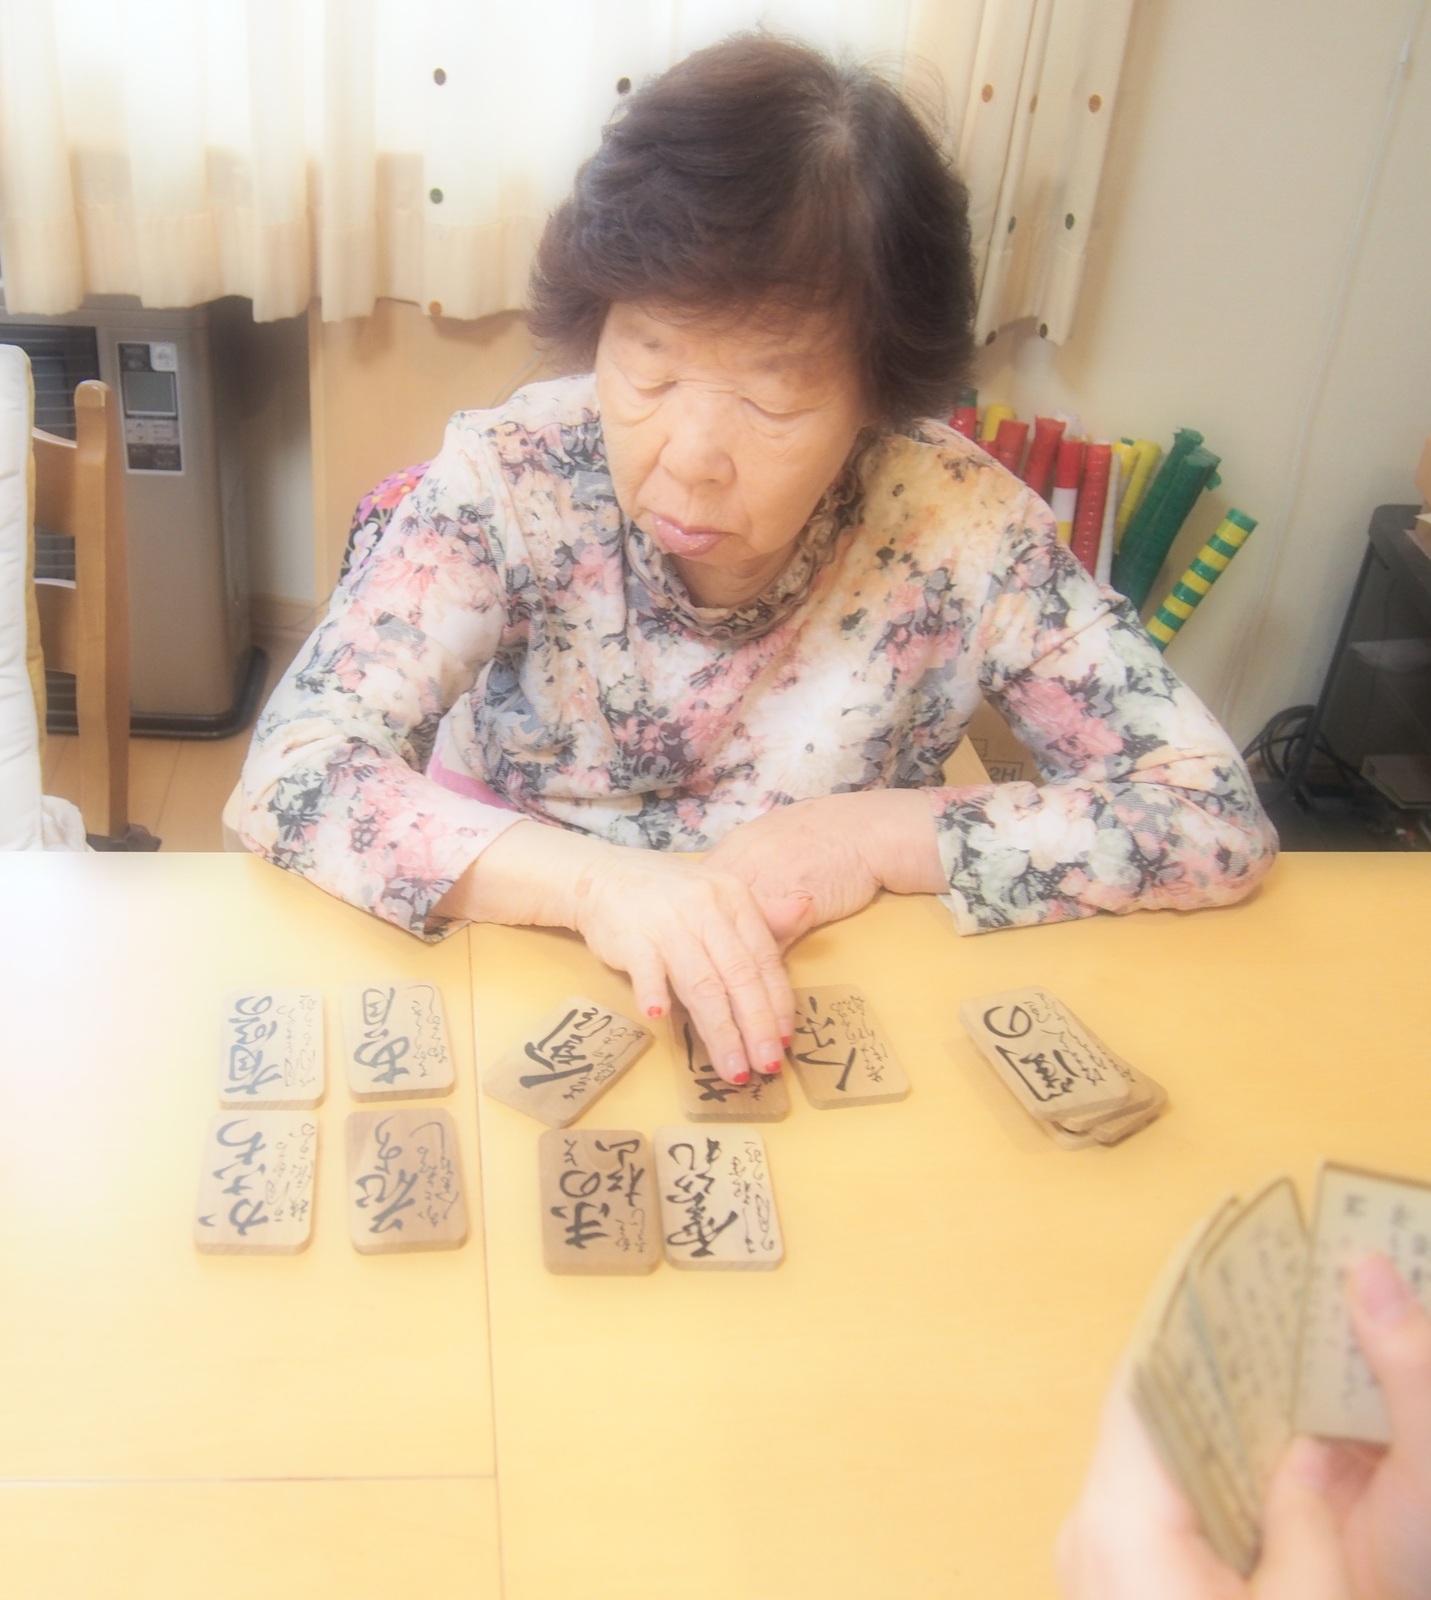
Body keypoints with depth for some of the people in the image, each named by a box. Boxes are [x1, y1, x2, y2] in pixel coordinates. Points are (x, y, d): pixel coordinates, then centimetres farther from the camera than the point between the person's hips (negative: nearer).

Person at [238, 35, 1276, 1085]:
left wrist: (880, 833, -21)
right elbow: (291, 775, -21)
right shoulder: (511, 480, -17)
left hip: (819, 1028, 1)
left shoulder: (958, 526, -16)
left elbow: (1222, 821, -14)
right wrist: (591, 878, -35)